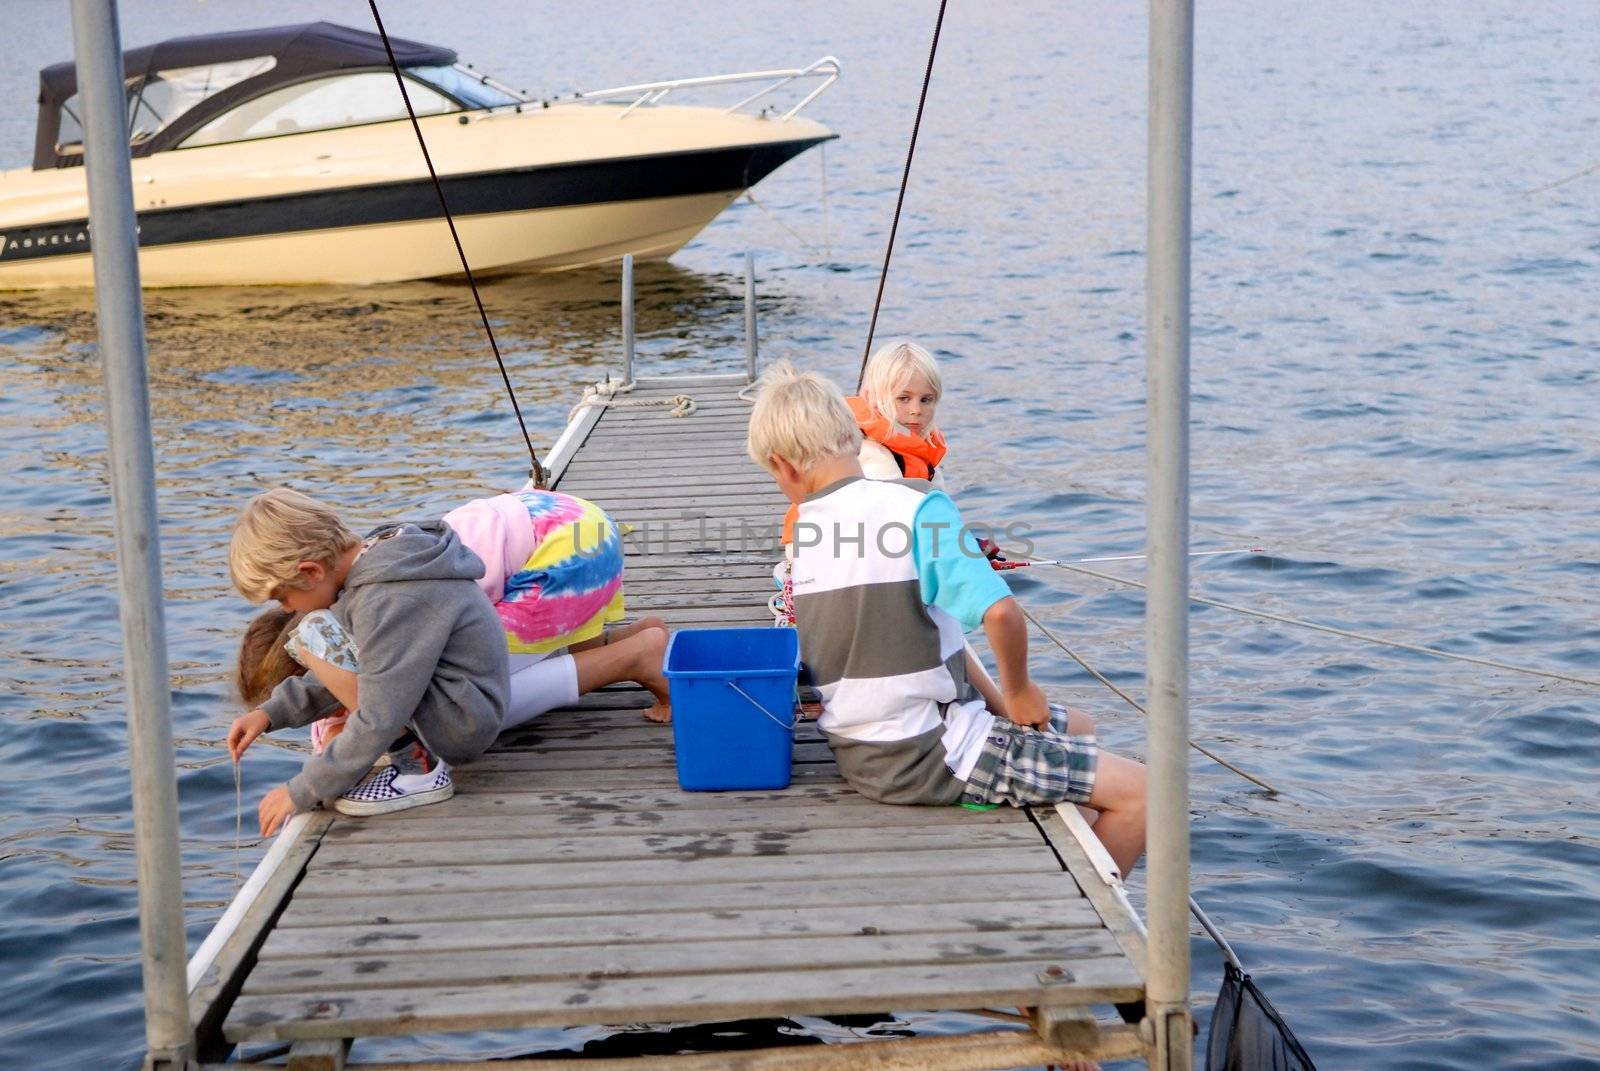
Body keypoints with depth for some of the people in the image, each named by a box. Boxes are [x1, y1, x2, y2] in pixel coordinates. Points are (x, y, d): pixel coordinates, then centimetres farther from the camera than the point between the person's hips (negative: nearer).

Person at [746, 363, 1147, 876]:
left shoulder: (803, 536, 5)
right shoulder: (917, 506, -18)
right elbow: (1000, 612, -29)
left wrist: (997, 702, 8)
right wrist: (1018, 691, -10)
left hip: (863, 755, 8)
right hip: (927, 761, -8)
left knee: (1078, 728, 26)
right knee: (1141, 793, -4)